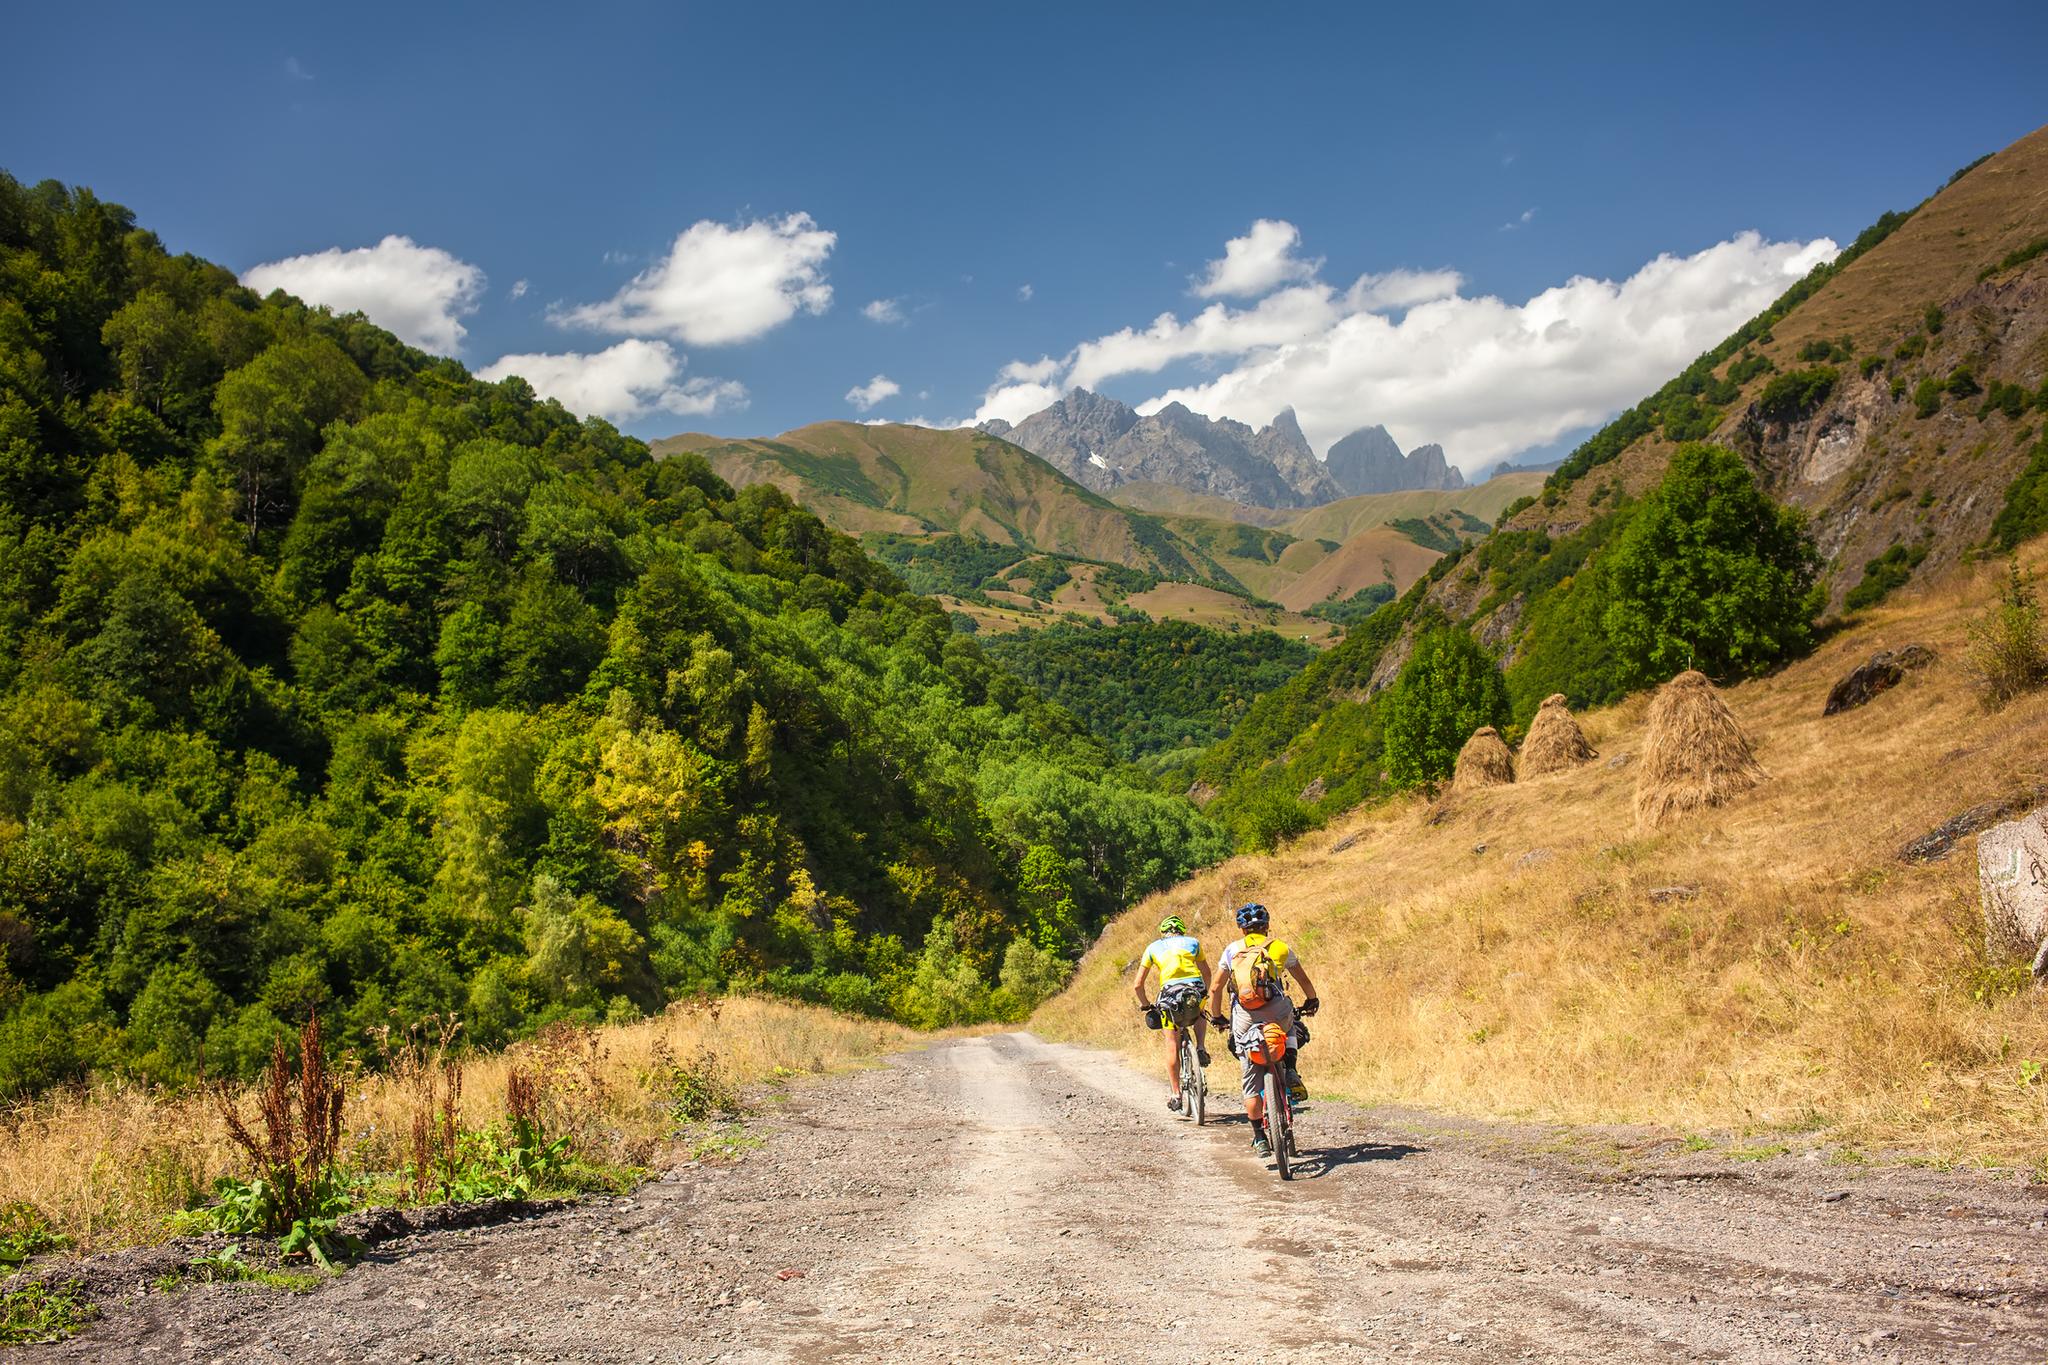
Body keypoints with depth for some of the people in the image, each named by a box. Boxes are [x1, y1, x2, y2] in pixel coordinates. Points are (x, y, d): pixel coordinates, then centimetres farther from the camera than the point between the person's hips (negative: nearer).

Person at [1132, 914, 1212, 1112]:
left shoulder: (1153, 947, 21)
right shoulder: (1192, 942, 24)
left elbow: (1137, 986, 20)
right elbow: (1206, 974, 33)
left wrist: (1145, 1005, 35)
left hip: (1171, 992, -1)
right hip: (1197, 990, 1)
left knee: (1172, 1045, 10)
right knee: (1199, 1015, 36)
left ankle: (1175, 1094, 8)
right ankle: (1201, 1049, 13)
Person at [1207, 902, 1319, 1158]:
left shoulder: (1232, 950, 15)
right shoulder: (1281, 948, 14)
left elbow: (1215, 989, 15)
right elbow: (1305, 981, 25)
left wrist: (1217, 1017, 30)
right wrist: (1311, 1001, 45)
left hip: (1244, 1019, 0)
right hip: (1277, 1012, 0)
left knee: (1251, 1083, 12)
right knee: (1291, 1031, 37)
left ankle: (1260, 1138, 13)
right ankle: (1291, 1073, 14)